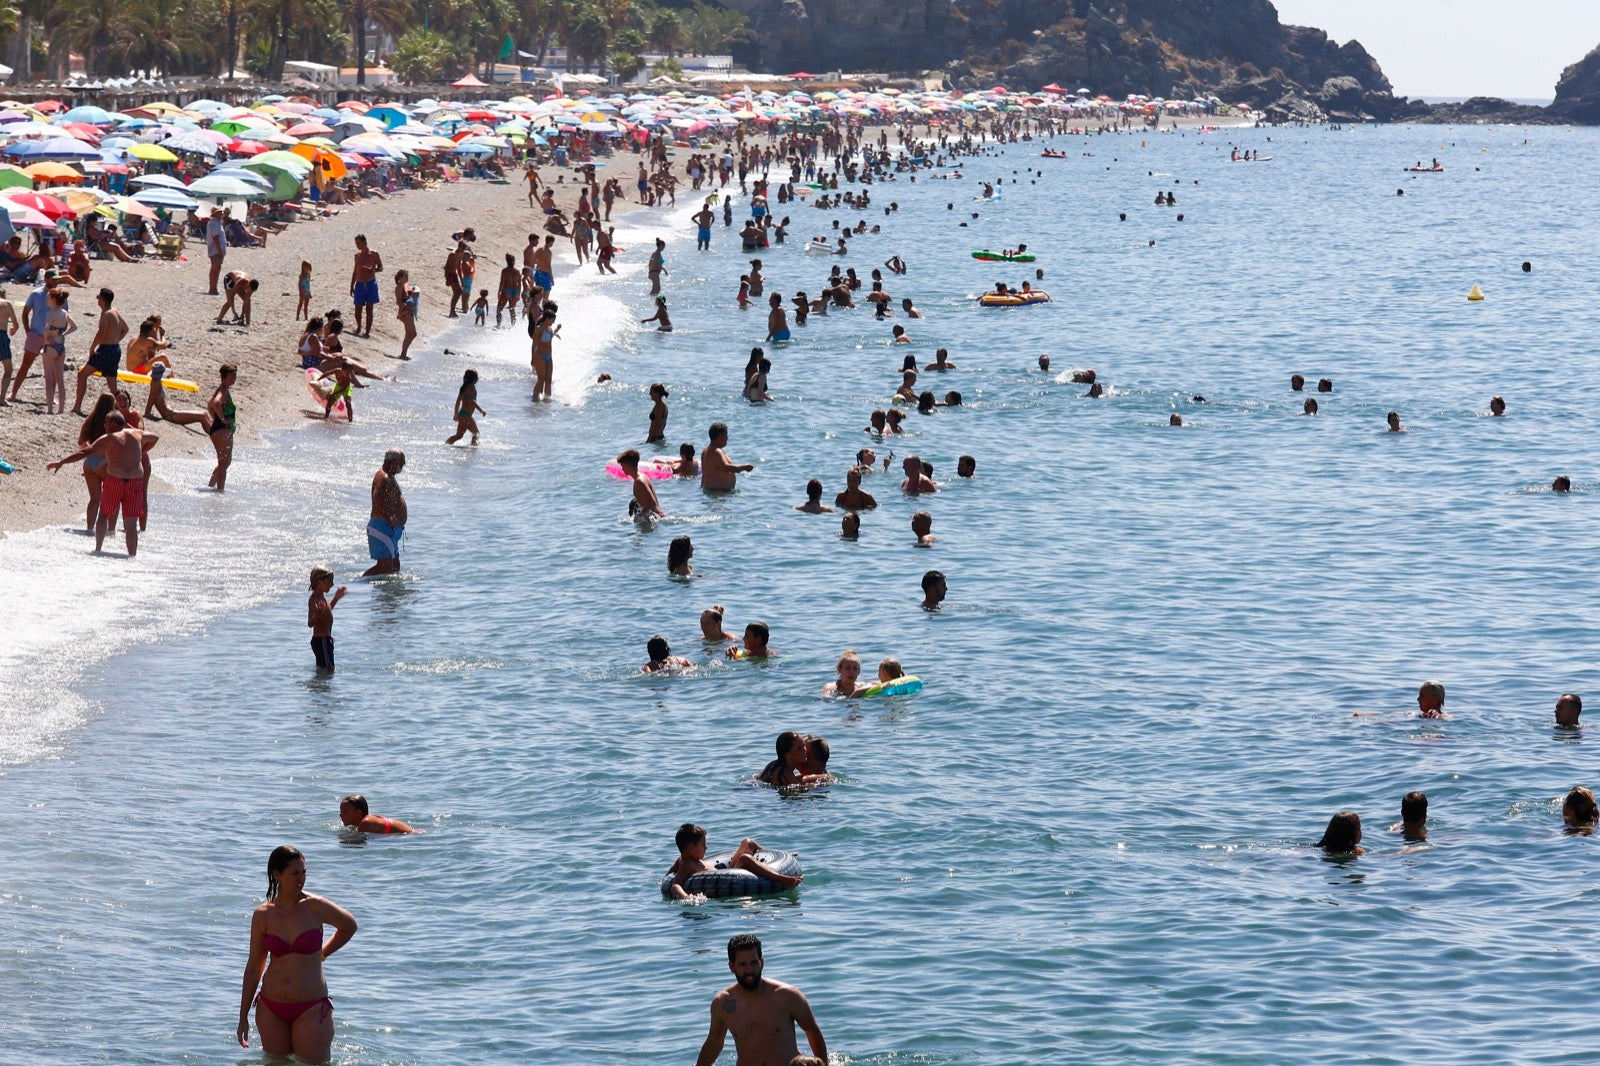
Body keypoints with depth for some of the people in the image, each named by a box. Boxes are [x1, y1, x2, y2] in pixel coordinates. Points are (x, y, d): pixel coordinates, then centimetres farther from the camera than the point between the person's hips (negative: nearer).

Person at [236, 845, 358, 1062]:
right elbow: (254, 966, 8)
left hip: (311, 1009, -3)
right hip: (271, 1008, 3)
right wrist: (243, 1016, 10)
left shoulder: (315, 907, -7)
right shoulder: (263, 915, 0)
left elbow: (349, 926, 13)